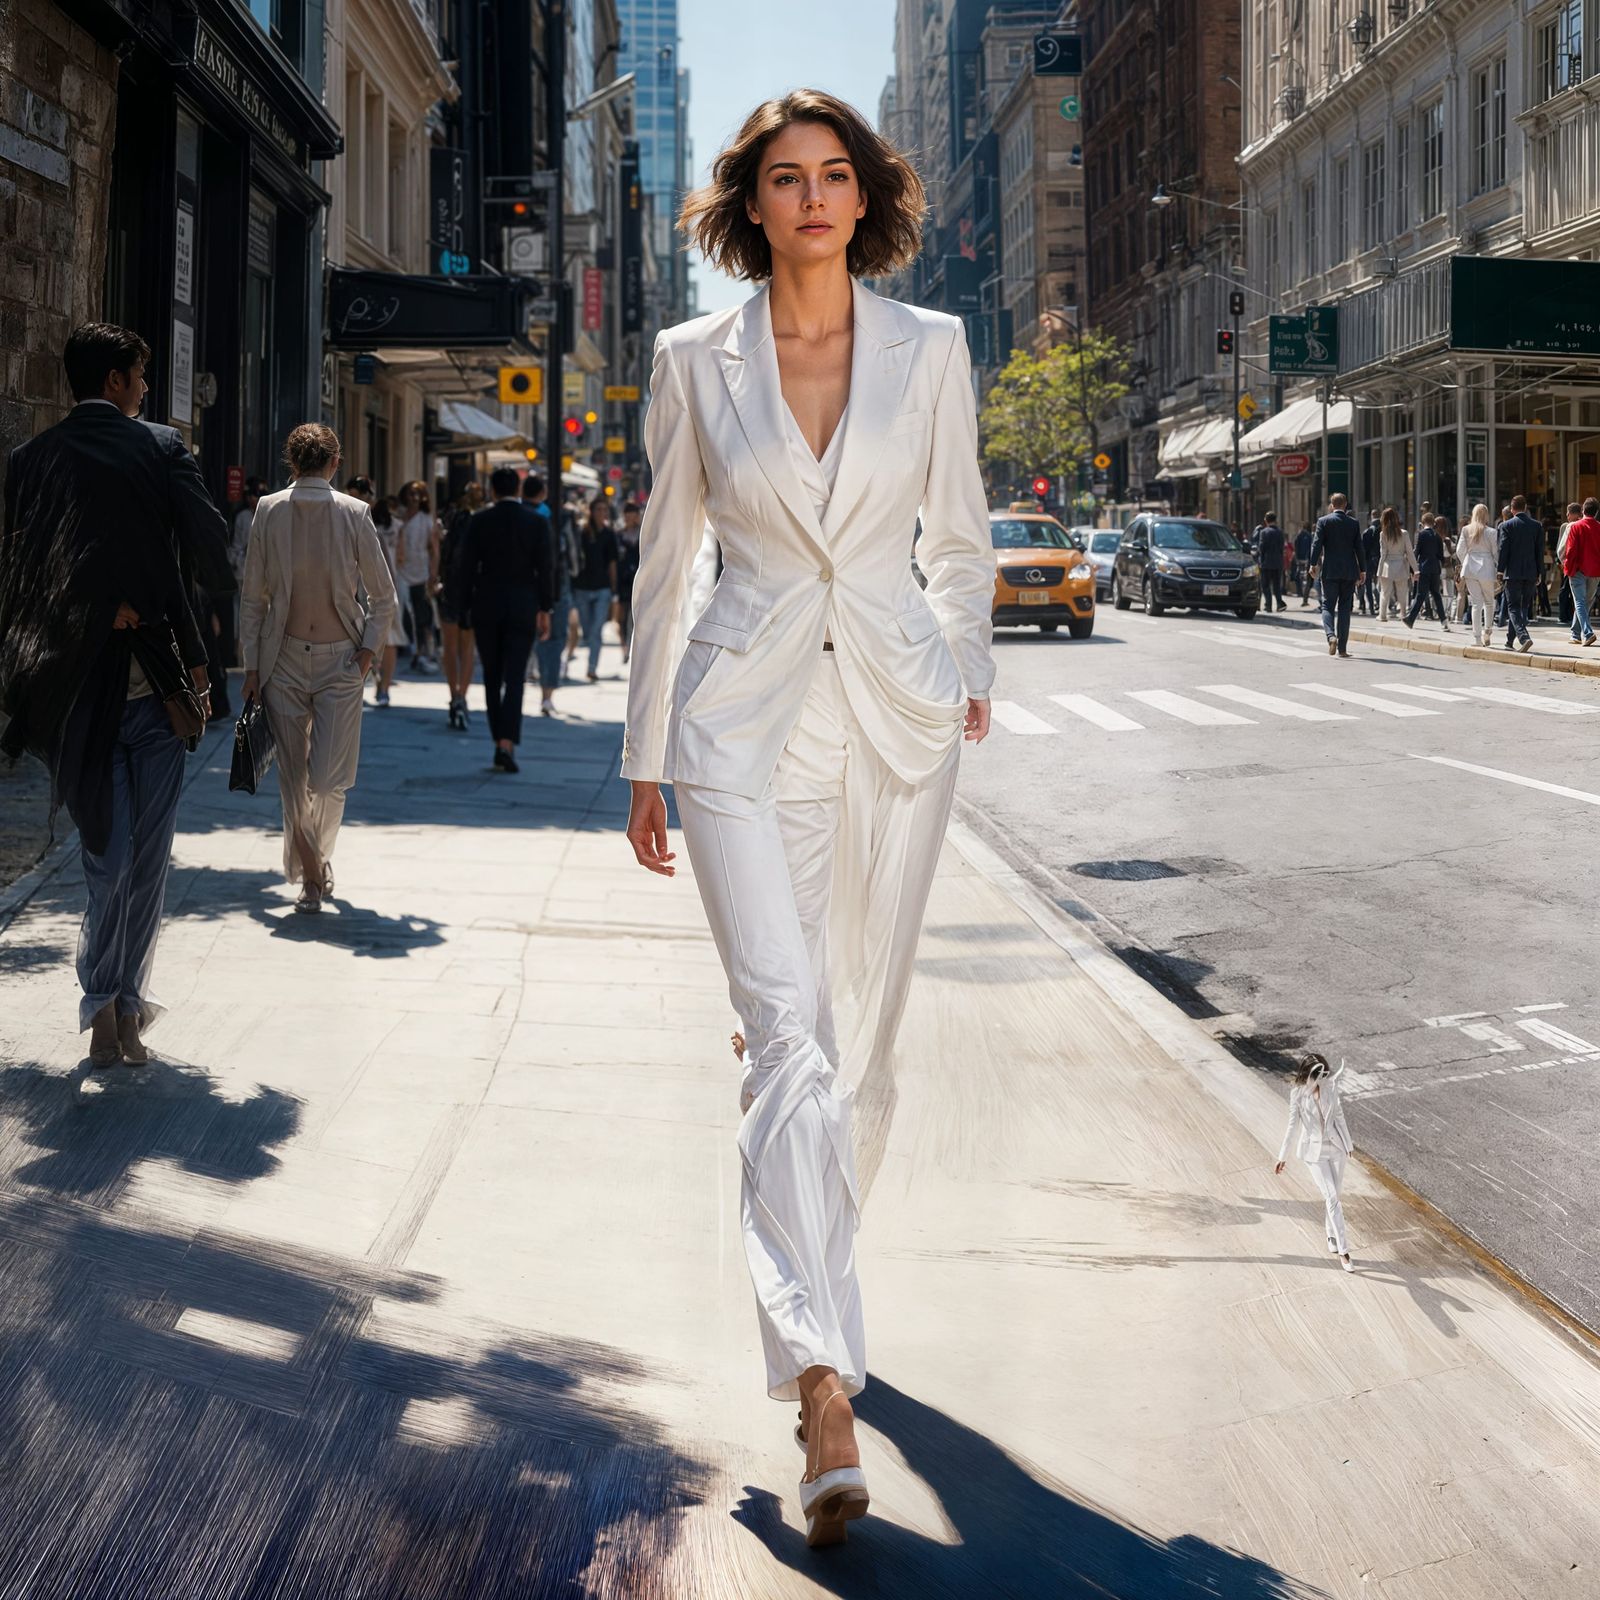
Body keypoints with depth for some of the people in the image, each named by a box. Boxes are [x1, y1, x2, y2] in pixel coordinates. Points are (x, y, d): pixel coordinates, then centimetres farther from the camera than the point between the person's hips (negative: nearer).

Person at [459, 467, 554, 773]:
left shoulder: (480, 521, -1)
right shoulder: (535, 521, -2)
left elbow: (467, 565, 0)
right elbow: (545, 568, -4)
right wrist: (545, 610, 2)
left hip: (487, 607, 1)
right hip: (523, 608, -1)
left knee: (492, 677, 12)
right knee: (514, 678, -3)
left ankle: (499, 741, 14)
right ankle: (507, 745, -15)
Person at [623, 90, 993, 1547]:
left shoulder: (930, 347, 3)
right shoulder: (696, 361, 2)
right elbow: (664, 562, 8)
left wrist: (968, 670, 21)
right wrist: (646, 754, 9)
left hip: (896, 714, 2)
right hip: (745, 718, -2)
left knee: (858, 1037, 10)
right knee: (788, 1031, -14)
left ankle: (807, 1284, 35)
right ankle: (824, 1384, -19)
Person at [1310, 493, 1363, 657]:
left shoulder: (1323, 521, -3)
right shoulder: (1354, 523, 4)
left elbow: (1317, 544, -9)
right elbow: (1359, 548, 5)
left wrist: (1313, 564, -3)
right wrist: (1361, 570, 11)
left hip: (1330, 571, -2)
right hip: (1349, 572, 2)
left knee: (1328, 606, 5)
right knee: (1344, 608, 7)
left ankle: (1331, 635, -22)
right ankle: (1342, 648, 6)